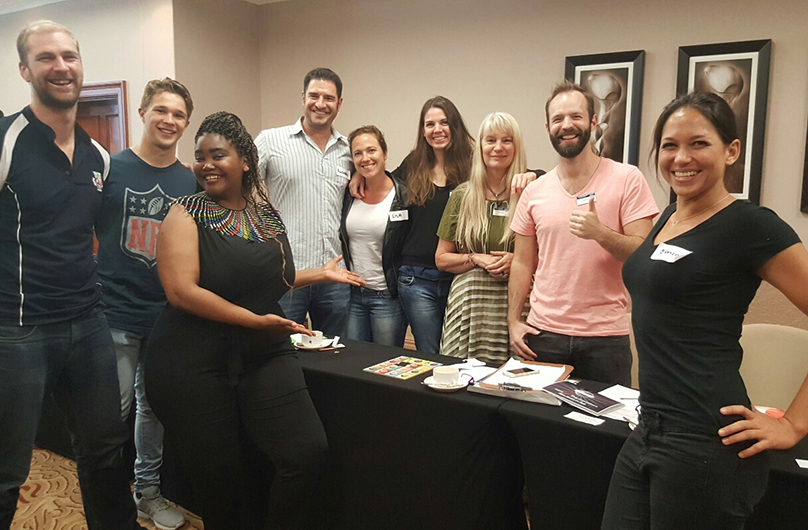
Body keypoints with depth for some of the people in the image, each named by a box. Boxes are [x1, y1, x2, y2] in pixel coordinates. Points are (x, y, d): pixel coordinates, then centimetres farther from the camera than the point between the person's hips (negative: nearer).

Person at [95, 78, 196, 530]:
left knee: (154, 407, 15)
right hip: (115, 312, -3)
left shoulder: (191, 183, 5)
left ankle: (148, 490, 32)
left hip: (167, 314, 4)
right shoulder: (111, 168, -5)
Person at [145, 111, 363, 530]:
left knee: (308, 452, -10)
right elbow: (181, 290, -17)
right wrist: (255, 320, -20)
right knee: (217, 474, 6)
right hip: (194, 363, -3)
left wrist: (320, 274, 23)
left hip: (264, 355, 4)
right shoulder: (187, 214, -4)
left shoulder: (267, 217, 10)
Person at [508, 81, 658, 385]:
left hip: (605, 337, -2)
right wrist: (513, 321, 2)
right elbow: (522, 264, 10)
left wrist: (600, 232, -23)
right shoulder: (534, 192, 6)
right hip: (544, 335, 3)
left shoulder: (627, 179, -4)